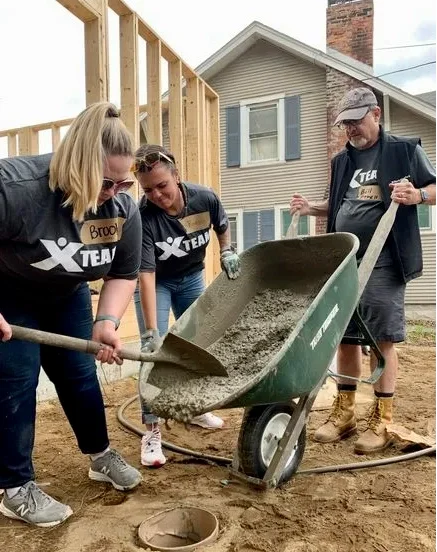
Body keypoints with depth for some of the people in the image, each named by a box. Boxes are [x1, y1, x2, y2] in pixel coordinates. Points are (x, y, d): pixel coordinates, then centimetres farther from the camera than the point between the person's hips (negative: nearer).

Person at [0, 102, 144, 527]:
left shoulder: (124, 208, -19)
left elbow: (123, 275, -9)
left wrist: (107, 322, -25)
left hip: (66, 298, 5)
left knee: (80, 374, 8)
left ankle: (101, 457, 28)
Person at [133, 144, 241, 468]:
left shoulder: (205, 198, -23)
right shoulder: (143, 216, -33)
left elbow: (222, 226, 2)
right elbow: (146, 274, -36)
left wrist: (227, 252, -14)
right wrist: (151, 331, -40)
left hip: (192, 278, 4)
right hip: (157, 283, -4)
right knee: (155, 351, -13)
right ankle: (152, 430, -1)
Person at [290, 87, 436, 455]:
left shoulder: (404, 149, 3)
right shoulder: (342, 161, 19)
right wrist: (311, 208, 9)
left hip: (383, 262, -5)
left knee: (382, 338, -3)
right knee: (346, 335, 8)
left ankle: (381, 421, 9)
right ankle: (344, 412, 19)